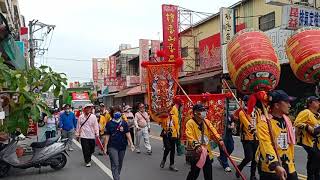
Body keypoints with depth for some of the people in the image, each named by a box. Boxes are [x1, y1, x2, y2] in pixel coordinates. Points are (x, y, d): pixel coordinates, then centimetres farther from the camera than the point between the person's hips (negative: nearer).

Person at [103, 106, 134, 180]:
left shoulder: (124, 123, 0)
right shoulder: (109, 124, -4)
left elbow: (128, 134, -1)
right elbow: (107, 136, -2)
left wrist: (131, 144, -9)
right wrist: (105, 147, -2)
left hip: (122, 146, 3)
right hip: (112, 147, -3)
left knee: (120, 164, 17)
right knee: (115, 164, -10)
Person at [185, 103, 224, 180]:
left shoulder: (206, 122, 9)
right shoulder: (190, 123, -12)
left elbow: (213, 131, 7)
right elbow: (190, 137, -20)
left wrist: (219, 140, -10)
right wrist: (196, 146, -32)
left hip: (207, 152, 6)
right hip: (196, 152, -6)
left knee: (208, 173, 13)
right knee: (194, 173, 4)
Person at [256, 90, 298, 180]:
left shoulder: (287, 120, 9)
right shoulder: (264, 122, -16)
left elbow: (290, 143, 18)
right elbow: (266, 145, -26)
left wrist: (292, 161, 21)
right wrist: (276, 166, -35)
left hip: (288, 167, 7)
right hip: (270, 169, -7)